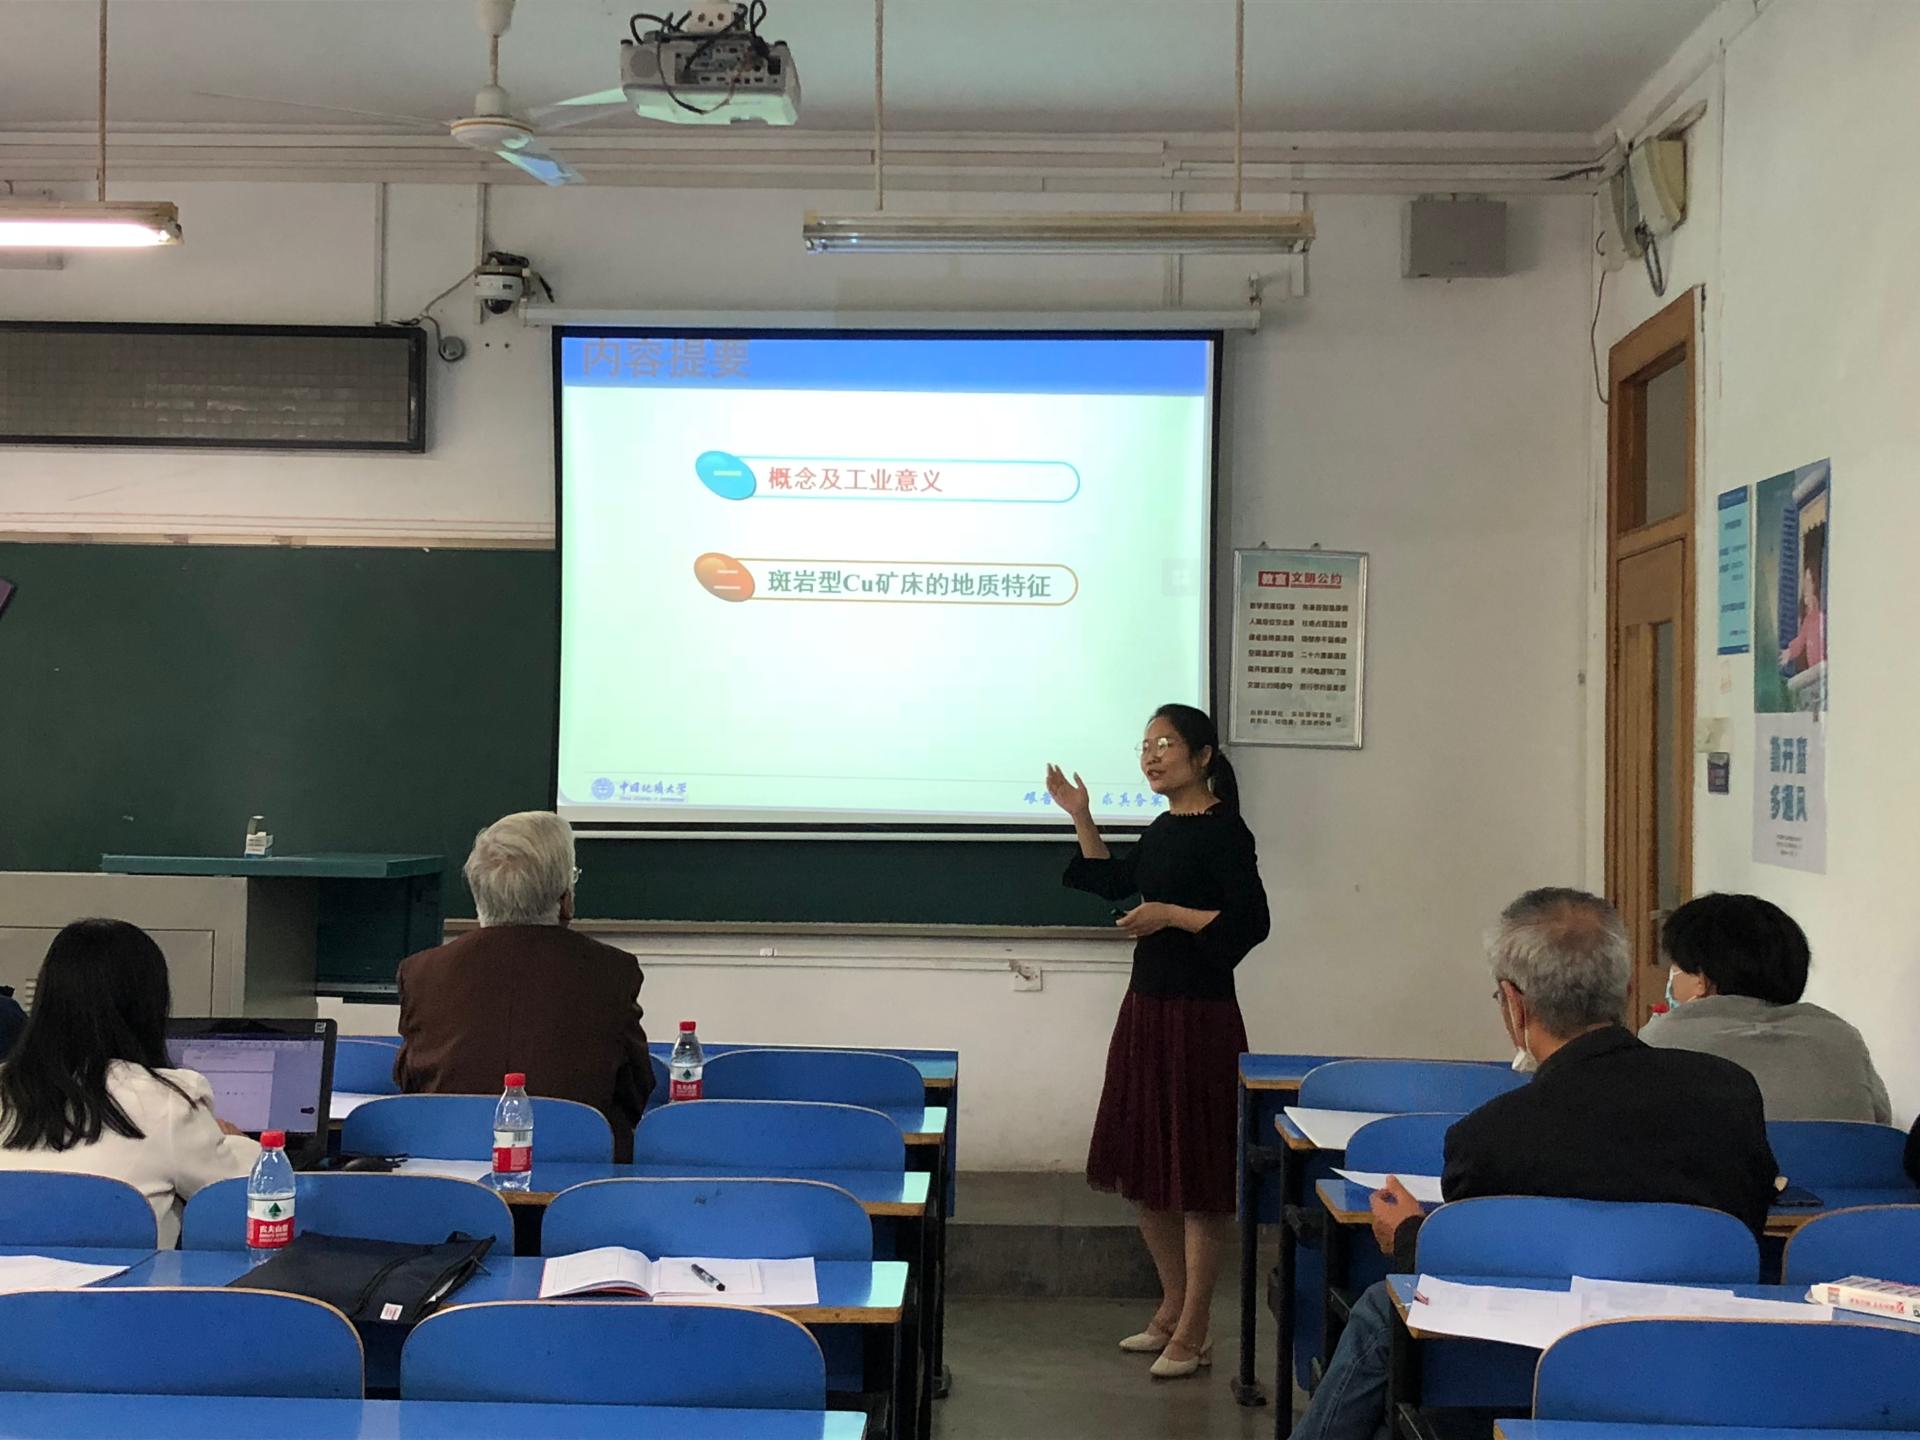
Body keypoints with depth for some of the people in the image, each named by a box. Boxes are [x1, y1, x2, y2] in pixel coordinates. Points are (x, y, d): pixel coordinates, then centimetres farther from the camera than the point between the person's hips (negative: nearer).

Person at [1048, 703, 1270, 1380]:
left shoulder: (1223, 830, -13)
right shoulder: (1164, 828, 12)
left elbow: (1251, 921, -19)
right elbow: (1112, 881, 28)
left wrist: (1171, 915, -19)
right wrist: (1081, 818, 20)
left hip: (1200, 1015, -9)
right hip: (1146, 1006, 9)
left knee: (1194, 1178, -2)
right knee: (1143, 1171, 15)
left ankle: (1191, 1335, 7)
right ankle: (1172, 1309, 28)